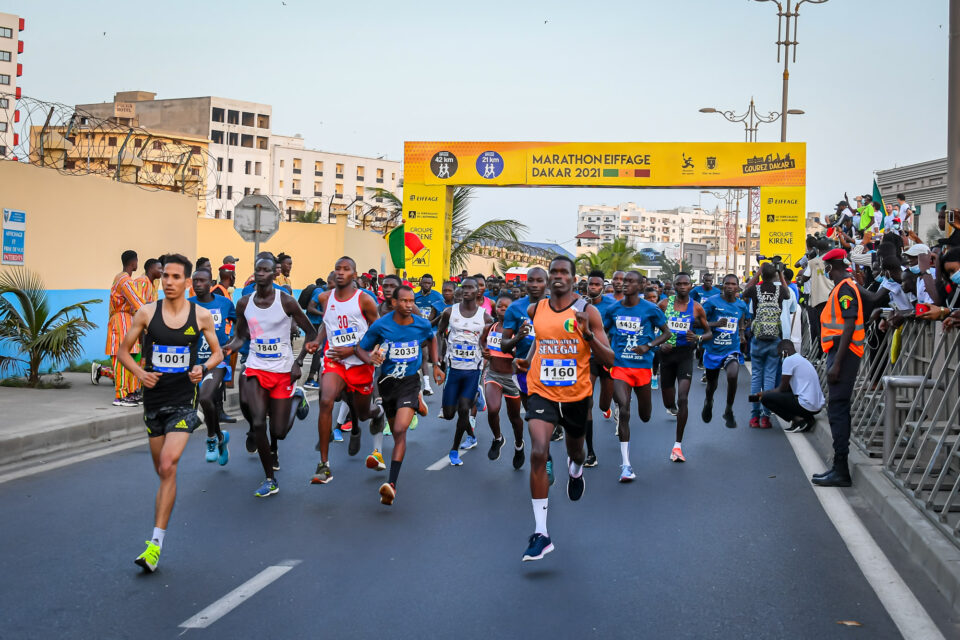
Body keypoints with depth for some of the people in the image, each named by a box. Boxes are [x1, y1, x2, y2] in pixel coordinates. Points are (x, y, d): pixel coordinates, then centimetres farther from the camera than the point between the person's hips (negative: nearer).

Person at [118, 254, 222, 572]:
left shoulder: (201, 316, -1)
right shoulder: (146, 313, 0)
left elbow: (217, 352, 11)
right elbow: (123, 350, 6)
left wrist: (204, 368, -10)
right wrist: (140, 372, -12)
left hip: (184, 402, -2)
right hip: (154, 399, 2)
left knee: (168, 465, -16)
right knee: (162, 470, 11)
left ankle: (156, 543, -14)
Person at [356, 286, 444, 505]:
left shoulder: (422, 324, -6)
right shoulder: (380, 325, -11)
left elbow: (431, 339, 18)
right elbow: (360, 348, -1)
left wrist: (436, 365, 13)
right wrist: (370, 359, -23)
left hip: (410, 381, -1)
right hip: (387, 381, 1)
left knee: (400, 430, -19)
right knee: (396, 431, 14)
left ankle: (392, 484, -25)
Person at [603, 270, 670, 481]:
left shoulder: (651, 309, -4)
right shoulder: (612, 309, 3)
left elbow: (666, 333, 2)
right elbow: (604, 332, 18)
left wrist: (648, 346, -14)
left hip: (643, 366, 0)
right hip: (620, 366, 0)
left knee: (645, 416, 12)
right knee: (624, 410, -17)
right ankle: (625, 464, -14)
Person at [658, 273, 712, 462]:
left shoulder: (697, 308, 0)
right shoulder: (664, 304, 0)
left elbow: (709, 333, 8)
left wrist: (698, 338, -14)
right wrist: (659, 343, -10)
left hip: (685, 354, -1)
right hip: (667, 353, 2)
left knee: (683, 399, -16)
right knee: (668, 402, 10)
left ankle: (678, 446, -13)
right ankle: (672, 407, 52)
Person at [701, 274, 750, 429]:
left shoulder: (741, 305, 3)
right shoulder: (712, 302, -9)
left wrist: (741, 333, 6)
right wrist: (716, 324, -25)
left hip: (732, 349, 1)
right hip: (713, 349, -1)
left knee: (733, 375, -27)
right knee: (712, 384, 15)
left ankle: (728, 411, -7)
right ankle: (708, 402, 53)